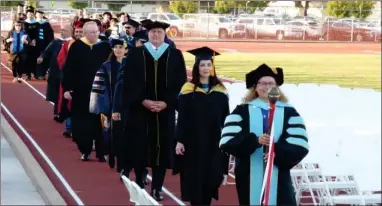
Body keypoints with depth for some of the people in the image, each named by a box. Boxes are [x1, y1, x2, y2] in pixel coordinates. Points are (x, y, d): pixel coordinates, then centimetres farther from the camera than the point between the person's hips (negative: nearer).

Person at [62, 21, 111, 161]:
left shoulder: (105, 47, 0)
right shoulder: (76, 47, -2)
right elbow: (68, 69, -3)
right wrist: (67, 88, -7)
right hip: (80, 92, 0)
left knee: (99, 123, 3)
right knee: (81, 123, 5)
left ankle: (101, 152, 11)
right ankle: (85, 150, 21)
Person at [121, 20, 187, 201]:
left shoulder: (175, 55, 5)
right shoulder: (135, 54, 3)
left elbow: (180, 83, 1)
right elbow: (130, 83, -2)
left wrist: (166, 103, -10)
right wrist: (144, 101, -14)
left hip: (165, 110, 1)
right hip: (140, 109, -1)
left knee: (162, 148, 1)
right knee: (140, 147, 2)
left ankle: (157, 188, 7)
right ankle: (139, 184, 14)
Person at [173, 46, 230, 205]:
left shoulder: (220, 91, 4)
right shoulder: (188, 90, -2)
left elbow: (225, 120, 5)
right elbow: (182, 118, -2)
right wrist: (179, 140, -8)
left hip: (214, 143, 2)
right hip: (193, 142, -2)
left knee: (210, 180, 5)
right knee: (194, 180, 0)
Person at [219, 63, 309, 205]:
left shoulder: (289, 112, 7)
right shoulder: (242, 111, 6)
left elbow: (300, 146, -2)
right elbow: (227, 142, -6)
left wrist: (278, 152, -20)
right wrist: (255, 140, -21)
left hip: (279, 177, 0)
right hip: (249, 178, 0)